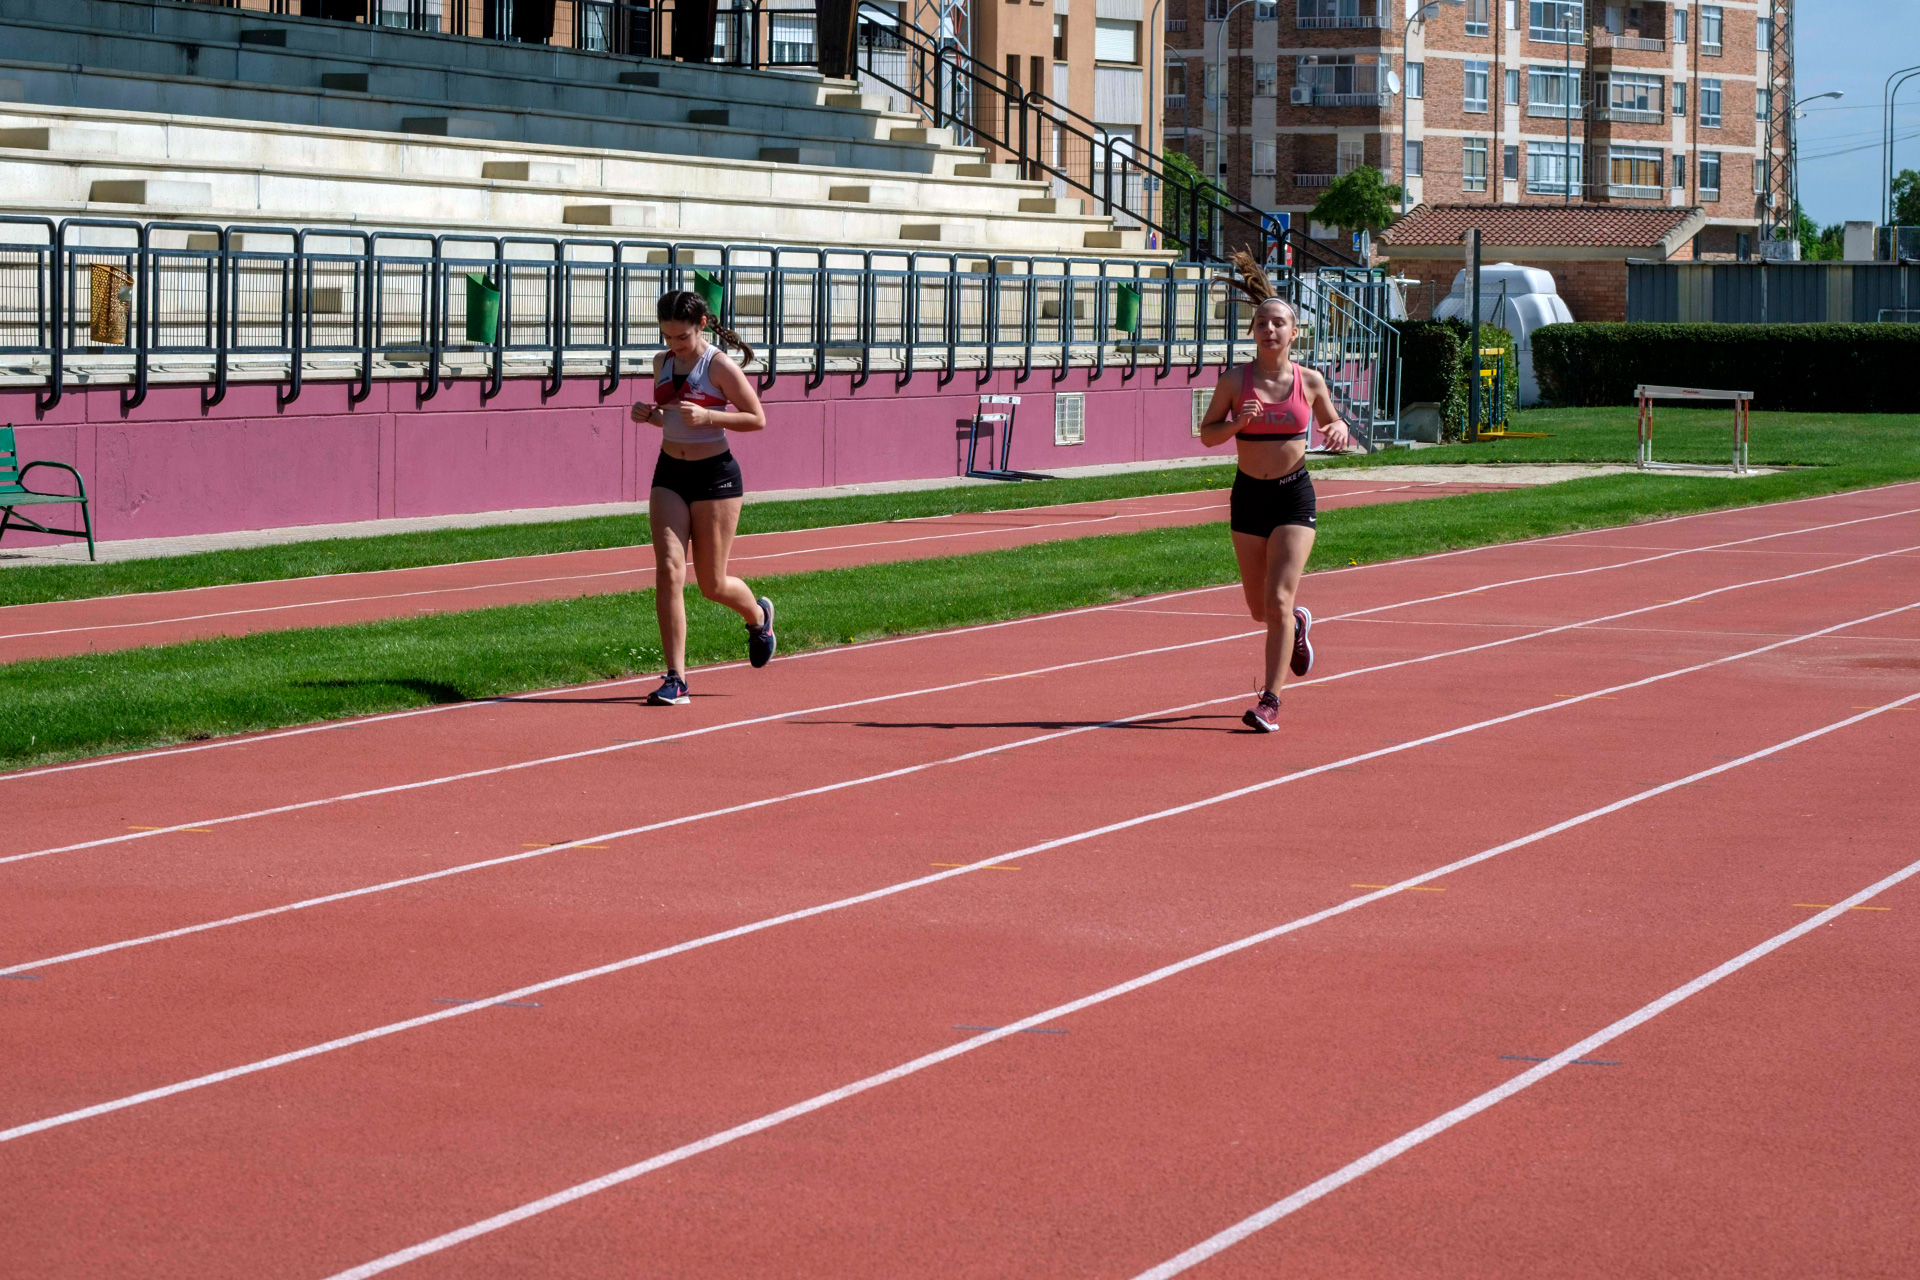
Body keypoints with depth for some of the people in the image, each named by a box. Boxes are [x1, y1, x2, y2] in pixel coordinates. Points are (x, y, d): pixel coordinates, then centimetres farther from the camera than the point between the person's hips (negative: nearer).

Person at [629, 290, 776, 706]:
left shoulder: (720, 366, -12)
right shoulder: (662, 363, 6)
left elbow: (757, 419, -9)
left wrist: (707, 416, -23)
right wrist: (648, 414, -2)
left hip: (715, 475, -5)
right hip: (669, 474, 5)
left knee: (712, 584, 4)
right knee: (668, 568, -12)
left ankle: (758, 614, 40)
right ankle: (675, 679, -12)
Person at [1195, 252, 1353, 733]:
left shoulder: (1310, 381, -2)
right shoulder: (1235, 381, -4)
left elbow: (1332, 424, 13)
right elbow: (1207, 434, 1)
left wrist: (1339, 432, -11)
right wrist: (1236, 423, -19)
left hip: (1294, 495, -2)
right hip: (1249, 495, 2)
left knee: (1278, 600, -13)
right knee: (1259, 608, 11)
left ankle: (1270, 701, -8)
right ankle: (1297, 624, 48)